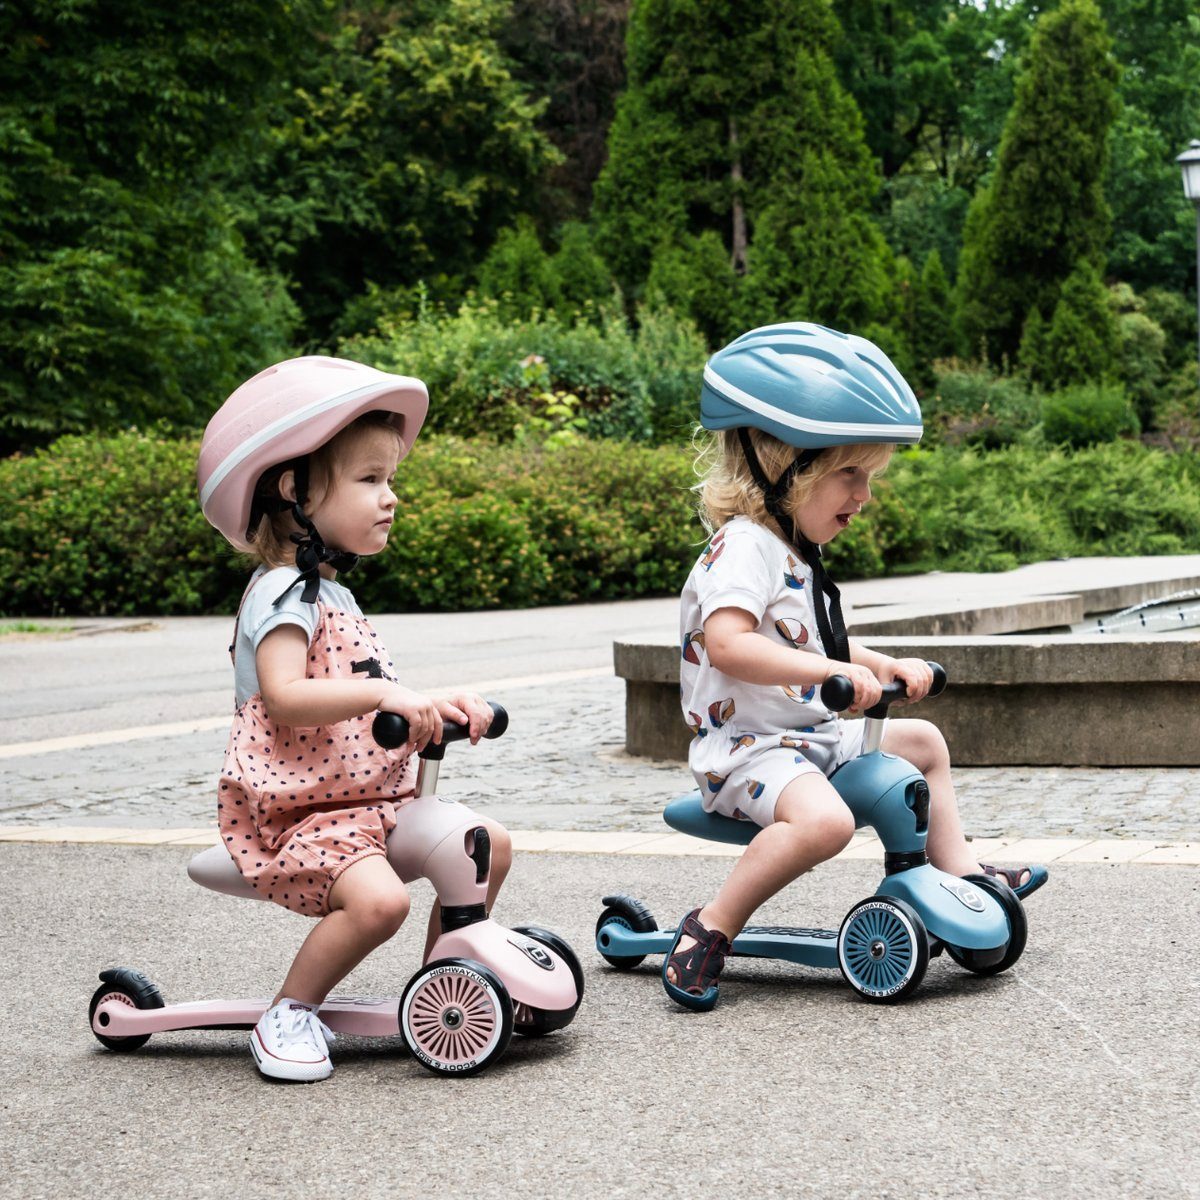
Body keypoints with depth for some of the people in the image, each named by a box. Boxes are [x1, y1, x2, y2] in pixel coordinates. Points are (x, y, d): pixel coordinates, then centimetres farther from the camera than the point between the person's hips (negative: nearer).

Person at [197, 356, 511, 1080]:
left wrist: (434, 711, 5)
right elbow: (285, 696, -29)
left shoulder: (331, 593, 19)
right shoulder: (284, 593, -13)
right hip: (299, 812, -10)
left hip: (375, 799, 10)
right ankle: (290, 1015, -11)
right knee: (378, 898, -32)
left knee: (490, 844, 5)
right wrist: (382, 694, -39)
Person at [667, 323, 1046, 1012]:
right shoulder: (745, 547, -19)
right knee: (823, 819, -37)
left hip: (816, 734, 11)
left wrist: (886, 667, 8)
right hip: (747, 745, -11)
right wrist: (830, 671, -39)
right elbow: (726, 643, -35)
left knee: (923, 742, 22)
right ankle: (710, 930, -24)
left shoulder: (798, 553, 14)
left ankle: (959, 872, 31)